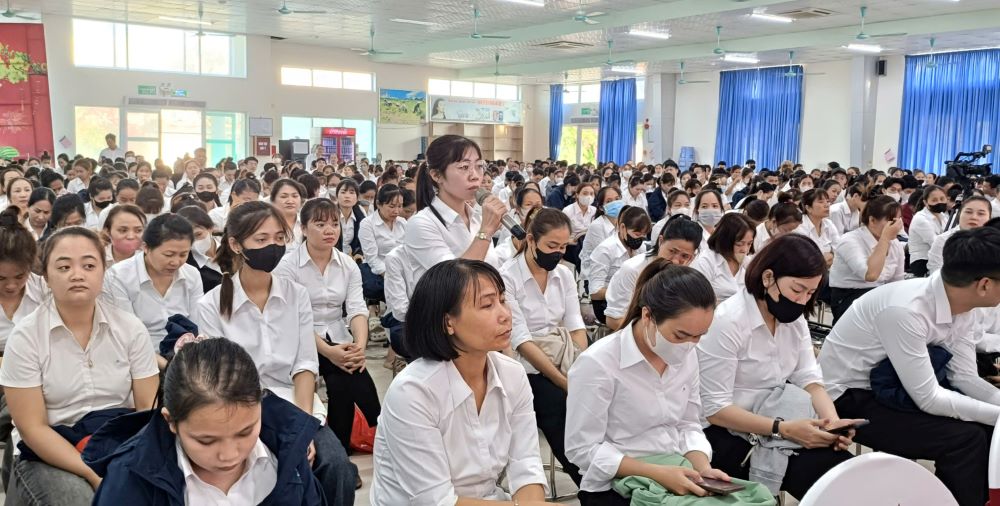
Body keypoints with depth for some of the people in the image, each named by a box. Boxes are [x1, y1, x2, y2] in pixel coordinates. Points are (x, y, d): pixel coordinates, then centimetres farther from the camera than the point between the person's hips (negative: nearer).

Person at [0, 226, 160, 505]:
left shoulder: (130, 328, -1)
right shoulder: (25, 336, -7)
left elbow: (149, 408, -2)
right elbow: (32, 428, -9)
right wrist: (94, 475, -20)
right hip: (48, 456, -2)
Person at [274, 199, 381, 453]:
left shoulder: (348, 265, 8)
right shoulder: (288, 265, -5)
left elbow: (357, 309, -3)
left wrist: (360, 344, -24)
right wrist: (327, 351, -27)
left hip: (339, 341, 4)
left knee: (342, 382, -27)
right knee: (345, 378, -29)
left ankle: (339, 447, -9)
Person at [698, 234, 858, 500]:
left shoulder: (794, 319, 5)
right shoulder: (727, 321, -20)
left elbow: (809, 379, 1)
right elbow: (715, 409, -21)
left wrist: (832, 421, -19)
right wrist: (783, 428, -27)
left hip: (776, 419, 7)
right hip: (731, 436, -7)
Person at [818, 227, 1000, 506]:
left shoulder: (961, 306, -5)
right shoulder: (905, 310, -31)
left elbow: (964, 378, -1)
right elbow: (929, 399, -28)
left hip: (888, 391, 8)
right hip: (848, 400, -8)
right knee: (965, 439, -20)